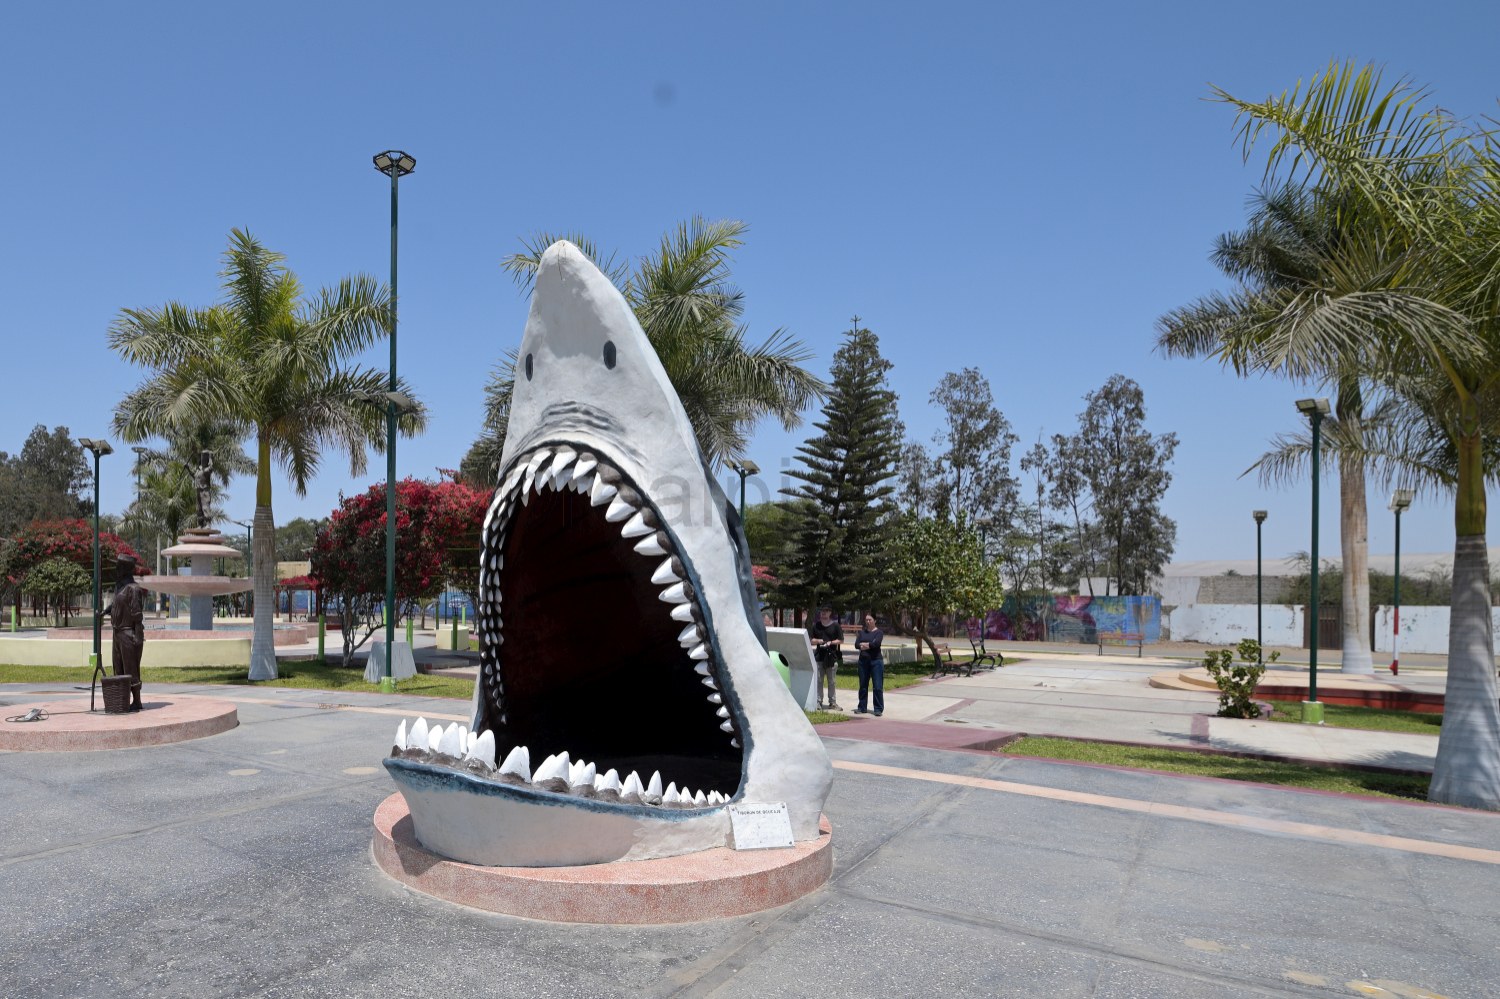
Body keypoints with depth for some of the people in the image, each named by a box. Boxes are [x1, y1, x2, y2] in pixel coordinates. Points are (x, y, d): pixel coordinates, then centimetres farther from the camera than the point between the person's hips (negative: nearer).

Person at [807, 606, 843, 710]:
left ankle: (832, 702, 10)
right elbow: (810, 639, 13)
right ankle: (818, 701, 7)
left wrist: (831, 642, -13)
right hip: (819, 655, 2)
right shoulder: (815, 625, 11)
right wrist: (817, 641, -8)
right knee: (818, 680, 1)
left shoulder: (836, 626, 4)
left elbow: (841, 640, 4)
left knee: (832, 681, 3)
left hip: (832, 655, -2)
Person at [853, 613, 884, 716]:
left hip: (876, 661, -5)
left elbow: (876, 643, -17)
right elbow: (856, 644, 0)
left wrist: (863, 644, -6)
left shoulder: (879, 632, 0)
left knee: (878, 686, -5)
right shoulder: (862, 633, 14)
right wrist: (869, 644, -11)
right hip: (863, 661, 5)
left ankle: (879, 709, 1)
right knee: (863, 685, 9)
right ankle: (862, 708, 19)